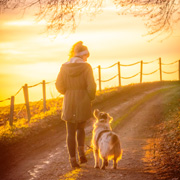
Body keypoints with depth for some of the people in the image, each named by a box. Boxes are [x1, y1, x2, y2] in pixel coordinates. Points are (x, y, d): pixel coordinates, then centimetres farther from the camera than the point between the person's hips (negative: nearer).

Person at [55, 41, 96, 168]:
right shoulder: (86, 67, -9)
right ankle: (81, 151, 3)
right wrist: (91, 97, 5)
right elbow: (91, 86, -14)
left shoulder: (65, 67, 0)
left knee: (71, 132, 9)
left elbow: (59, 85, 0)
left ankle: (73, 159, 5)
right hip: (83, 104, -1)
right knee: (81, 128, 21)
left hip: (69, 104, 1)